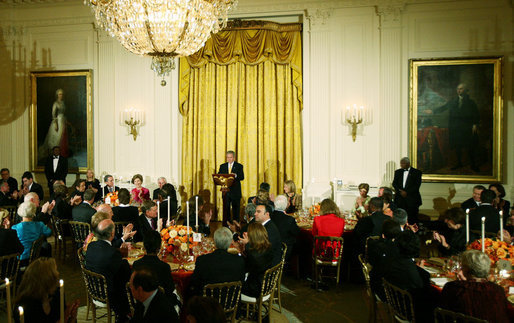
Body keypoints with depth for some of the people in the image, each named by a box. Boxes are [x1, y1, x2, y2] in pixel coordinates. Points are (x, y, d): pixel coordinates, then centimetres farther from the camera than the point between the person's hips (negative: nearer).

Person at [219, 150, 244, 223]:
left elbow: (242, 177, -8)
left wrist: (235, 175, -28)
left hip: (235, 191, -2)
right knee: (226, 208, 3)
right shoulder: (222, 166, 12)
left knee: (236, 208, 2)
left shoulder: (239, 166, 3)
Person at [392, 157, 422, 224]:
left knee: (412, 218, -6)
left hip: (412, 199, -3)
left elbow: (417, 185, -5)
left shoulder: (417, 172, 4)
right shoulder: (397, 172, 16)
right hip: (400, 198, 3)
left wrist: (407, 192, -13)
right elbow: (394, 183, 10)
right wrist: (400, 191, -9)